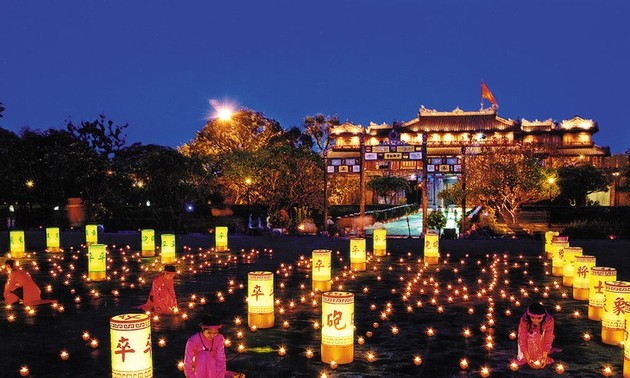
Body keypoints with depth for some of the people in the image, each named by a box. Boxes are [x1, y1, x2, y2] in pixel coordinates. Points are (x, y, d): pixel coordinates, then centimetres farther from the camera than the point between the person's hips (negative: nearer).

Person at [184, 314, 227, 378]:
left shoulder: (219, 338, -11)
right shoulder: (192, 341, -20)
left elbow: (221, 360, -19)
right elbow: (187, 365, -22)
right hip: (198, 372, -3)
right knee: (204, 354, -32)